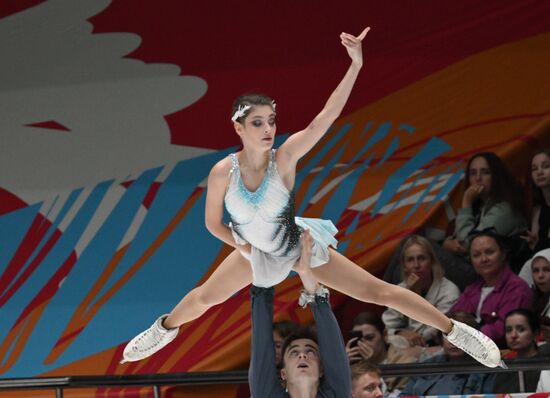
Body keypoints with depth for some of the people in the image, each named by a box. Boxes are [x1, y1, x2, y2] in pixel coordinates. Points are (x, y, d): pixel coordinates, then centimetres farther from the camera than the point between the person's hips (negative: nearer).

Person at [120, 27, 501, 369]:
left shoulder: (284, 157, -30)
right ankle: (165, 328, 52)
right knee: (203, 298, 18)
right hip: (256, 251, 2)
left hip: (301, 243, -2)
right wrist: (246, 249, -16)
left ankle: (455, 331, 4)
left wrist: (356, 65, -54)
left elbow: (324, 119, -44)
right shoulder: (223, 172, -25)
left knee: (379, 291, -7)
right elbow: (213, 223, -8)